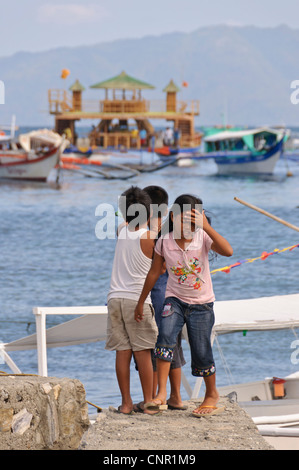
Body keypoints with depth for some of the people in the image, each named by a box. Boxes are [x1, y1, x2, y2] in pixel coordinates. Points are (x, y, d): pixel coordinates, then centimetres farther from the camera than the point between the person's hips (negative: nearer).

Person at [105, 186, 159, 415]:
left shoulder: (122, 231, 8)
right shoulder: (149, 237, -6)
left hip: (116, 298, 4)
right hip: (138, 299, -4)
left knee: (122, 352, 4)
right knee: (143, 353, 0)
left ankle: (126, 402, 6)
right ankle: (148, 402, 2)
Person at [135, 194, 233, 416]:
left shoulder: (203, 238, -15)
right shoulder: (165, 242, -9)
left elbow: (228, 251, -33)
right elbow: (154, 273, 4)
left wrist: (206, 227, -39)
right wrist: (141, 302, 12)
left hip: (201, 304, -1)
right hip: (175, 300, 1)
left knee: (201, 351, 2)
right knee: (166, 336, -24)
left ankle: (212, 394, 27)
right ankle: (161, 393, -23)